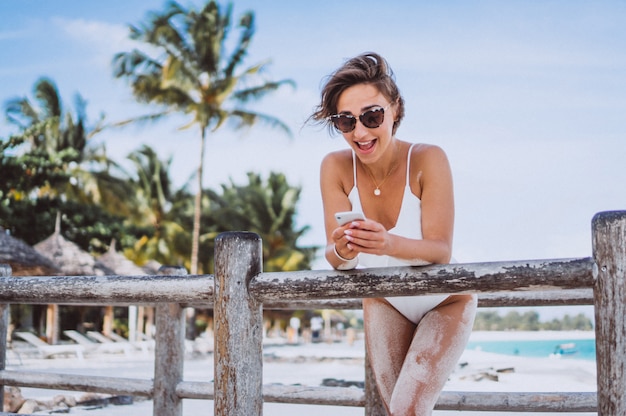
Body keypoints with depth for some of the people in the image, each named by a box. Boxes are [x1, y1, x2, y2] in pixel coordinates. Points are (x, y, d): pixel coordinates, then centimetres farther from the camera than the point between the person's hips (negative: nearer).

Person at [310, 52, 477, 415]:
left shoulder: (428, 160, -28)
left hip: (443, 302, -3)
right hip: (385, 303, 3)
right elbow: (335, 257, -21)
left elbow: (441, 250, -30)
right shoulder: (336, 167, -20)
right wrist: (343, 251, -45)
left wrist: (389, 244, -49)